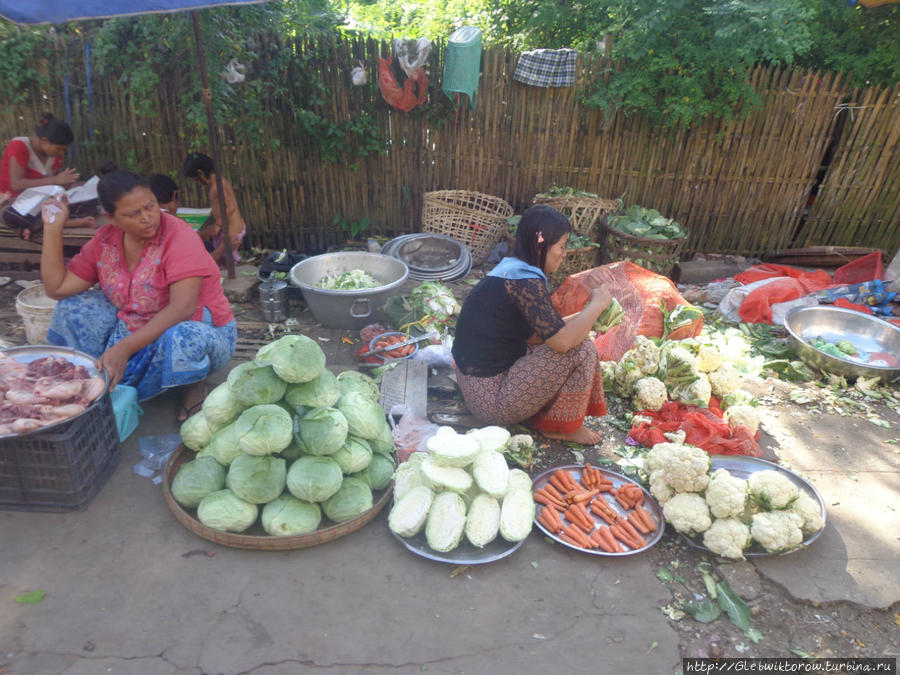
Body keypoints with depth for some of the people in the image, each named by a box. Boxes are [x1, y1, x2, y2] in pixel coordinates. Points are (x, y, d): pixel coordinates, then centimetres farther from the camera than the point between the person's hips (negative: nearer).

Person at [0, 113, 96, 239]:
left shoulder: (55, 154, 2)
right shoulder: (19, 146, -15)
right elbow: (16, 185, -25)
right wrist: (55, 180, -31)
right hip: (10, 202, -5)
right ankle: (69, 222, -38)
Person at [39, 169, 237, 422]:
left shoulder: (179, 237, -20)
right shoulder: (104, 241, 0)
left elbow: (182, 308, -30)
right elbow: (57, 287, 2)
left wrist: (124, 348, -36)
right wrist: (52, 228, -3)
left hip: (198, 330, -6)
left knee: (181, 339, -39)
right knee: (72, 307, -2)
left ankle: (194, 386, -6)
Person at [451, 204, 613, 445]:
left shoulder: (510, 268, 7)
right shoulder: (525, 281, -23)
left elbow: (537, 333, 12)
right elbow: (562, 341, -27)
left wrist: (584, 314, 6)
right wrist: (597, 305, -11)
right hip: (492, 400, -10)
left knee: (574, 336, 16)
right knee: (581, 350, -12)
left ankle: (544, 415, 15)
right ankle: (563, 427, 6)